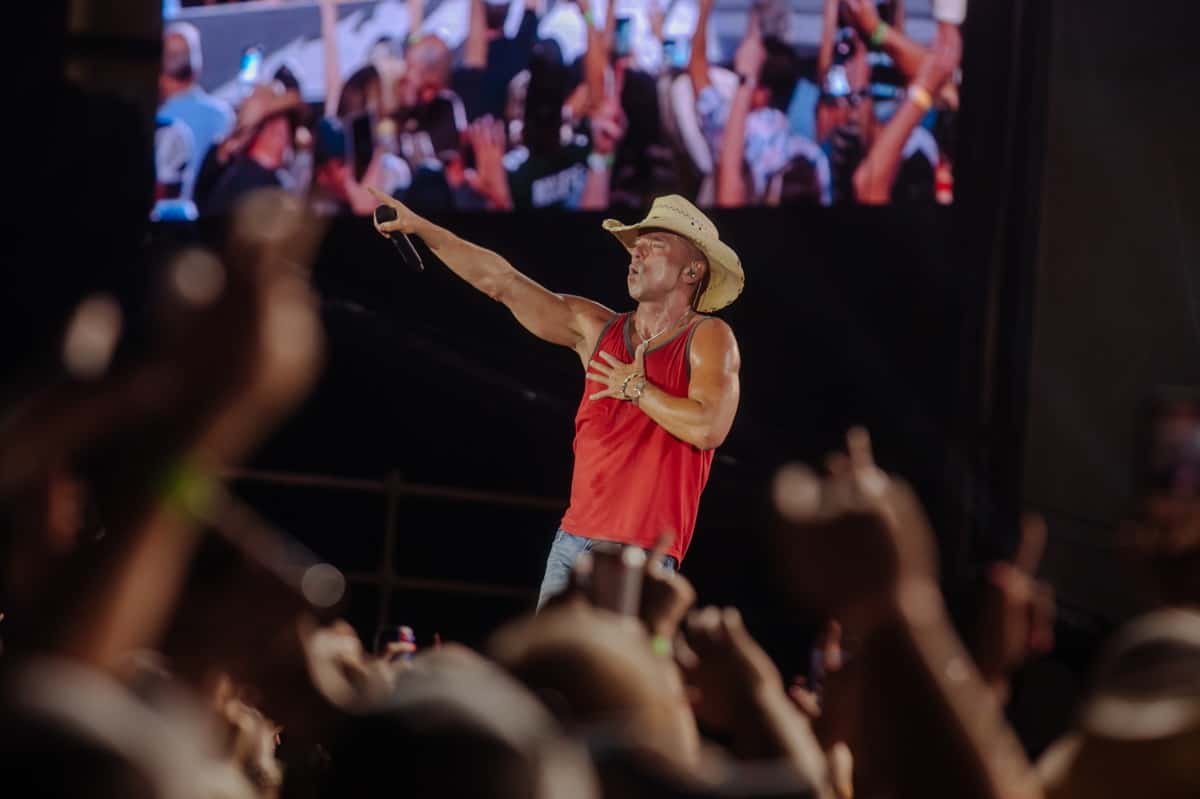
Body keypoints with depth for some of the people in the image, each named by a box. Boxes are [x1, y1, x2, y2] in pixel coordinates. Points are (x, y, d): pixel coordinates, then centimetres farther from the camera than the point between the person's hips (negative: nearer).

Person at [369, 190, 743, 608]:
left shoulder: (707, 338, -4)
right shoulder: (597, 328, 13)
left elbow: (708, 428, -20)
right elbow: (503, 281, 13)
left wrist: (635, 389, -7)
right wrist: (422, 229, 9)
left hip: (642, 555, -6)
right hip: (574, 540, 6)